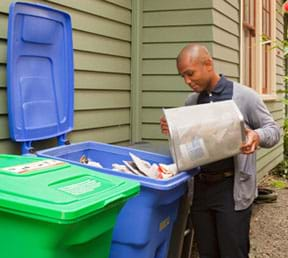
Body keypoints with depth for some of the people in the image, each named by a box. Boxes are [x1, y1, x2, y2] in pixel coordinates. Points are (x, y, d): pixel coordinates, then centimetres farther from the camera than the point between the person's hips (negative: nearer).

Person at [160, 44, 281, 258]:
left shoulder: (244, 96, -6)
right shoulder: (191, 102, 9)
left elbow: (273, 129, -2)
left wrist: (257, 136, -25)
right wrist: (172, 130, -5)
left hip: (232, 188, -5)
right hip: (201, 187, 5)